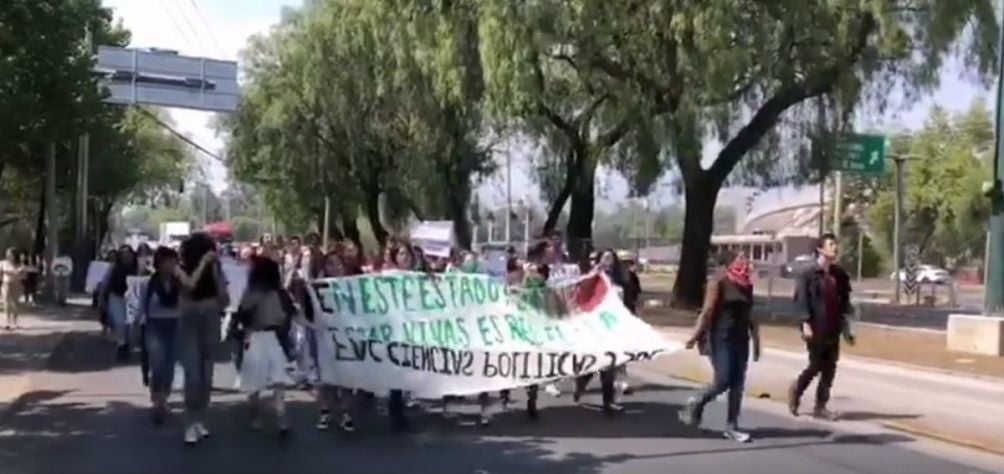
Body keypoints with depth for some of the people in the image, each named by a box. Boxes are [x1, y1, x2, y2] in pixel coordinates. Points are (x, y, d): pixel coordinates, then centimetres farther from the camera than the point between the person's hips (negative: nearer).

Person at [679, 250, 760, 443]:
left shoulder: (746, 286, 10)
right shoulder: (718, 283, -7)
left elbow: (748, 315, 17)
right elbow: (707, 311, -13)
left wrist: (755, 338, 16)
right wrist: (697, 335, -20)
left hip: (740, 338, 6)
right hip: (721, 338, -6)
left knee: (737, 384, 4)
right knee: (722, 381, -9)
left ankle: (731, 426, 10)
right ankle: (695, 404, 17)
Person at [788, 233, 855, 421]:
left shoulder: (840, 274, 9)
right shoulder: (808, 274, -7)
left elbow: (844, 300, 12)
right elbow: (802, 300, -11)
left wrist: (845, 326, 7)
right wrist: (806, 324, -20)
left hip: (833, 329, 5)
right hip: (816, 329, -5)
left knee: (829, 368, 4)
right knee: (816, 366, -1)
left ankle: (821, 406, 13)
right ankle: (796, 389, 26)